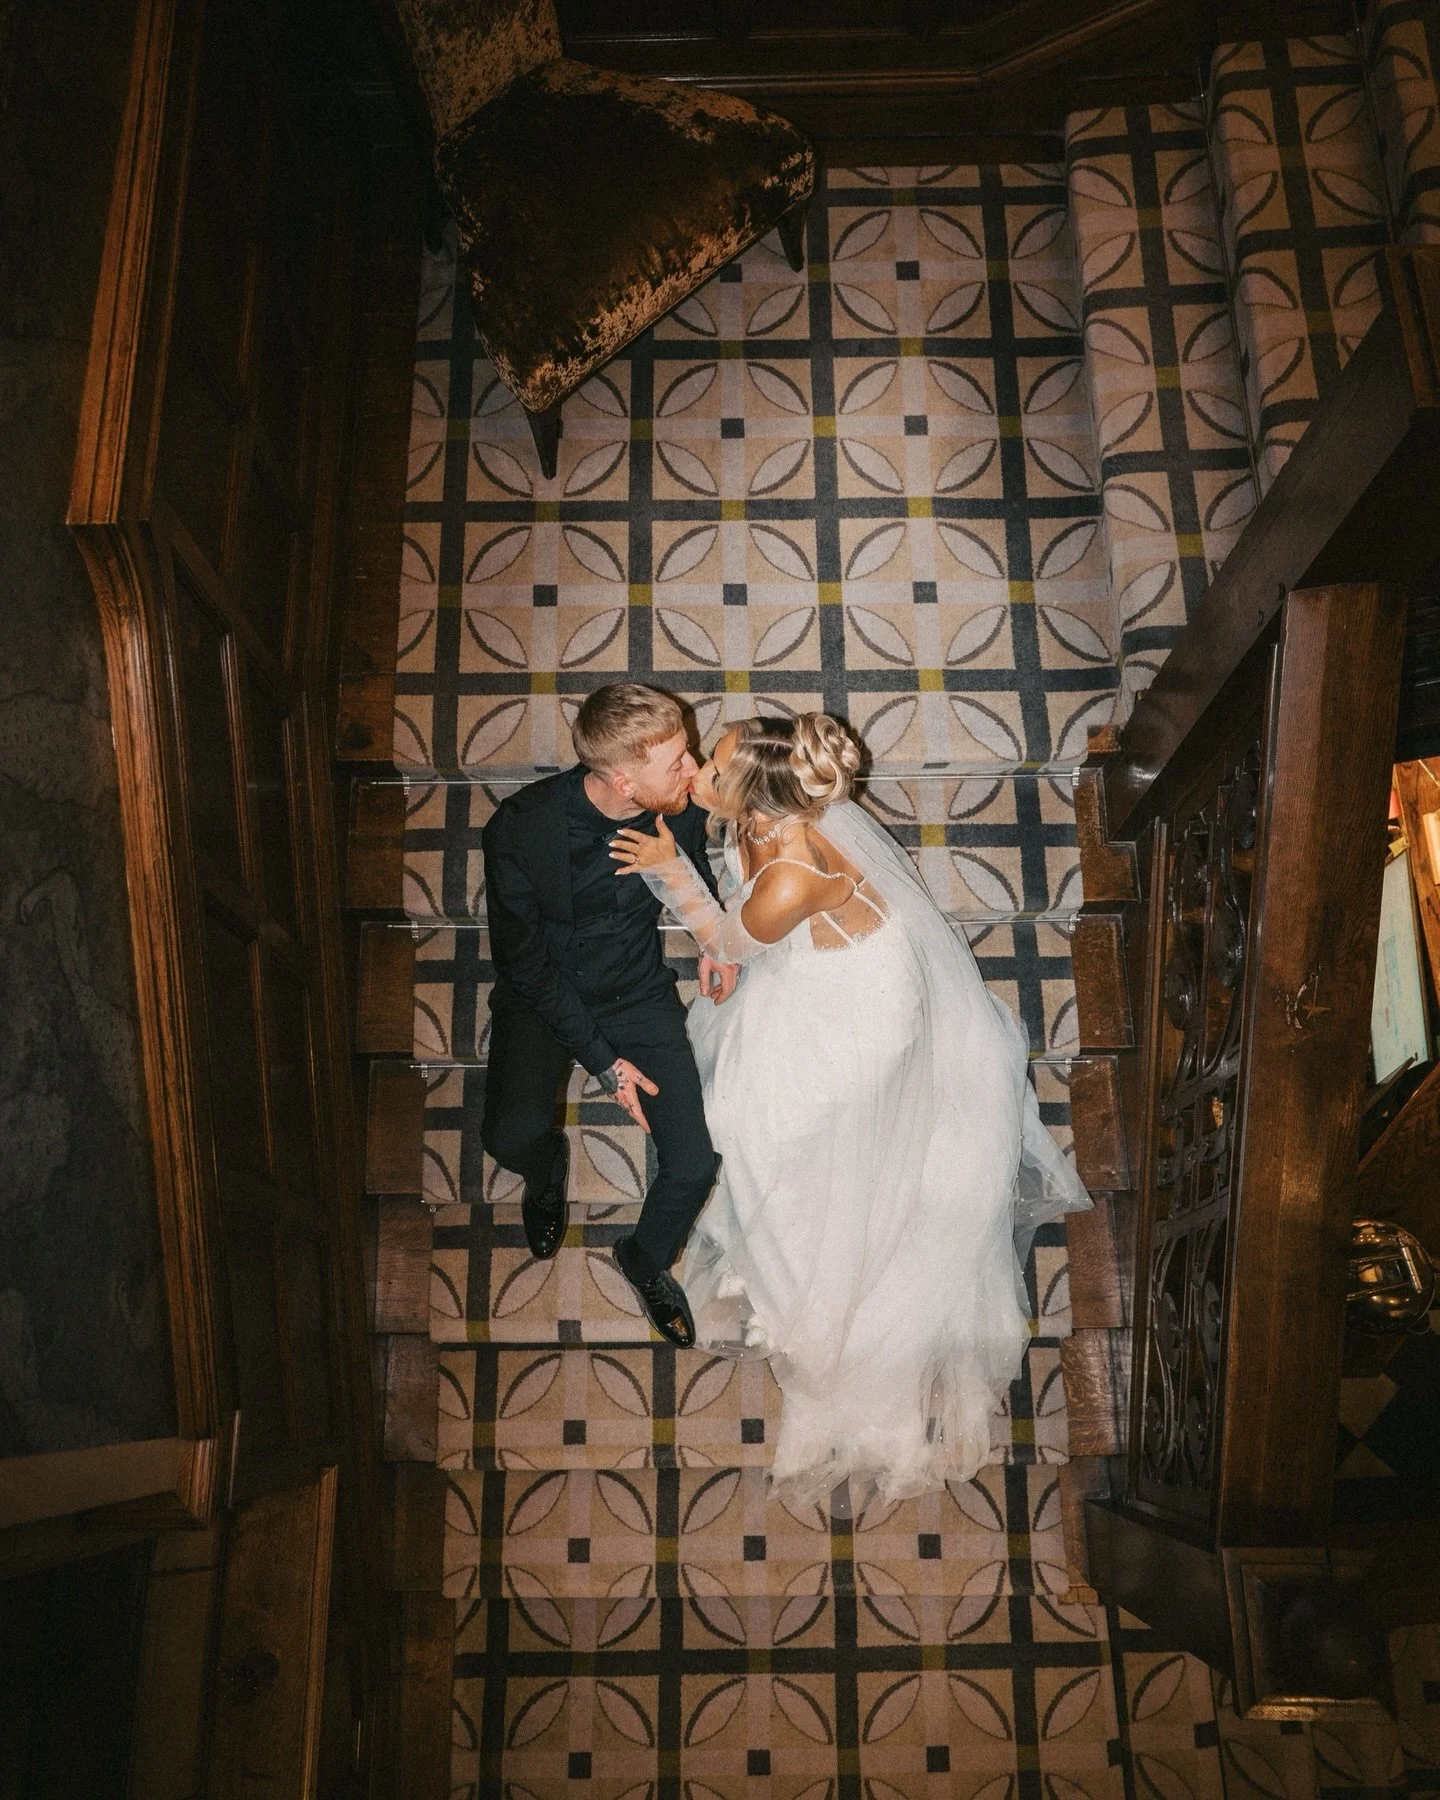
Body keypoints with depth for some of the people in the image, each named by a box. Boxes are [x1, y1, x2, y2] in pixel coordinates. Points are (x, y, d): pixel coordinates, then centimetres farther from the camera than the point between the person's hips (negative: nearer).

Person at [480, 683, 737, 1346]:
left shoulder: (680, 803, -19)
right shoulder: (518, 831, -28)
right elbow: (525, 963, -17)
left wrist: (713, 937, -5)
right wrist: (602, 1059, -18)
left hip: (640, 993, 2)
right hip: (544, 996, -1)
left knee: (694, 1167, -11)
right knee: (513, 1134, -24)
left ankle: (646, 1260, 25)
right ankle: (547, 1170, 17)